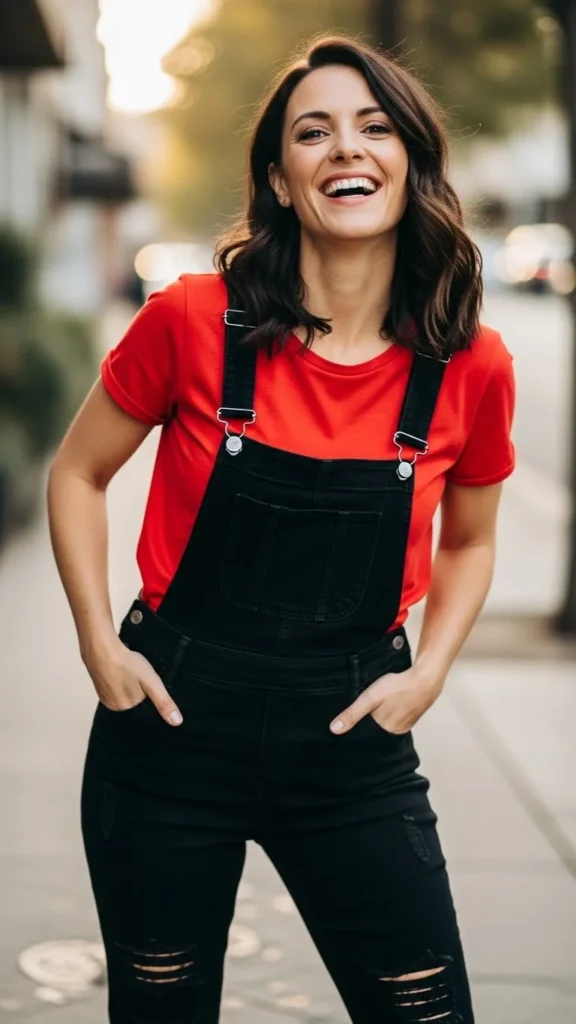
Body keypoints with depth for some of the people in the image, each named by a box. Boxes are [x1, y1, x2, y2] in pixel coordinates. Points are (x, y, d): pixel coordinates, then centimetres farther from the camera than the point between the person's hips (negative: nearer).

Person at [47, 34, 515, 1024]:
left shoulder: (470, 367, -6)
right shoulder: (193, 320, -11)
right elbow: (77, 476, 4)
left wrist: (429, 672, -2)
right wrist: (99, 643, -5)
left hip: (352, 736, 1)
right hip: (173, 720, -1)